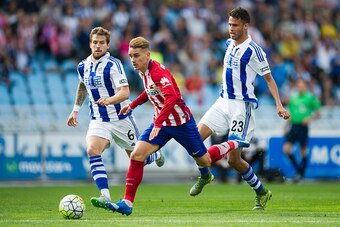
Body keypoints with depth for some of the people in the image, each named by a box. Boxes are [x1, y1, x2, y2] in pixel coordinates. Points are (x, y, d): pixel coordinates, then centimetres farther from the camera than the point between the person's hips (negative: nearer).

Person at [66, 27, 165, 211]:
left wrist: (108, 100, -41)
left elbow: (125, 92, -24)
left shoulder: (113, 65, -15)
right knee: (92, 151, -24)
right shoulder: (83, 66, 4)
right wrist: (75, 110, 26)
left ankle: (156, 155, 48)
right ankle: (105, 197, -29)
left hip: (120, 118, -4)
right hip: (98, 120, 4)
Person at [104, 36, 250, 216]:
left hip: (181, 123, -7)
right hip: (161, 122, 7)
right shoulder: (143, 71, 1)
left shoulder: (158, 72, -26)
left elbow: (172, 97, -41)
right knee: (136, 156, -10)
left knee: (204, 161, 8)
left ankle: (233, 145, 36)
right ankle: (127, 203, -10)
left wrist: (158, 123, -46)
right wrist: (133, 104, 21)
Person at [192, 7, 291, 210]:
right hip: (223, 102, 7)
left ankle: (262, 192, 12)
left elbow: (269, 78, -6)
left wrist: (279, 105, -14)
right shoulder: (229, 44, 10)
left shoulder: (254, 50, -12)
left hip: (242, 106, -7)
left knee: (233, 159, -8)